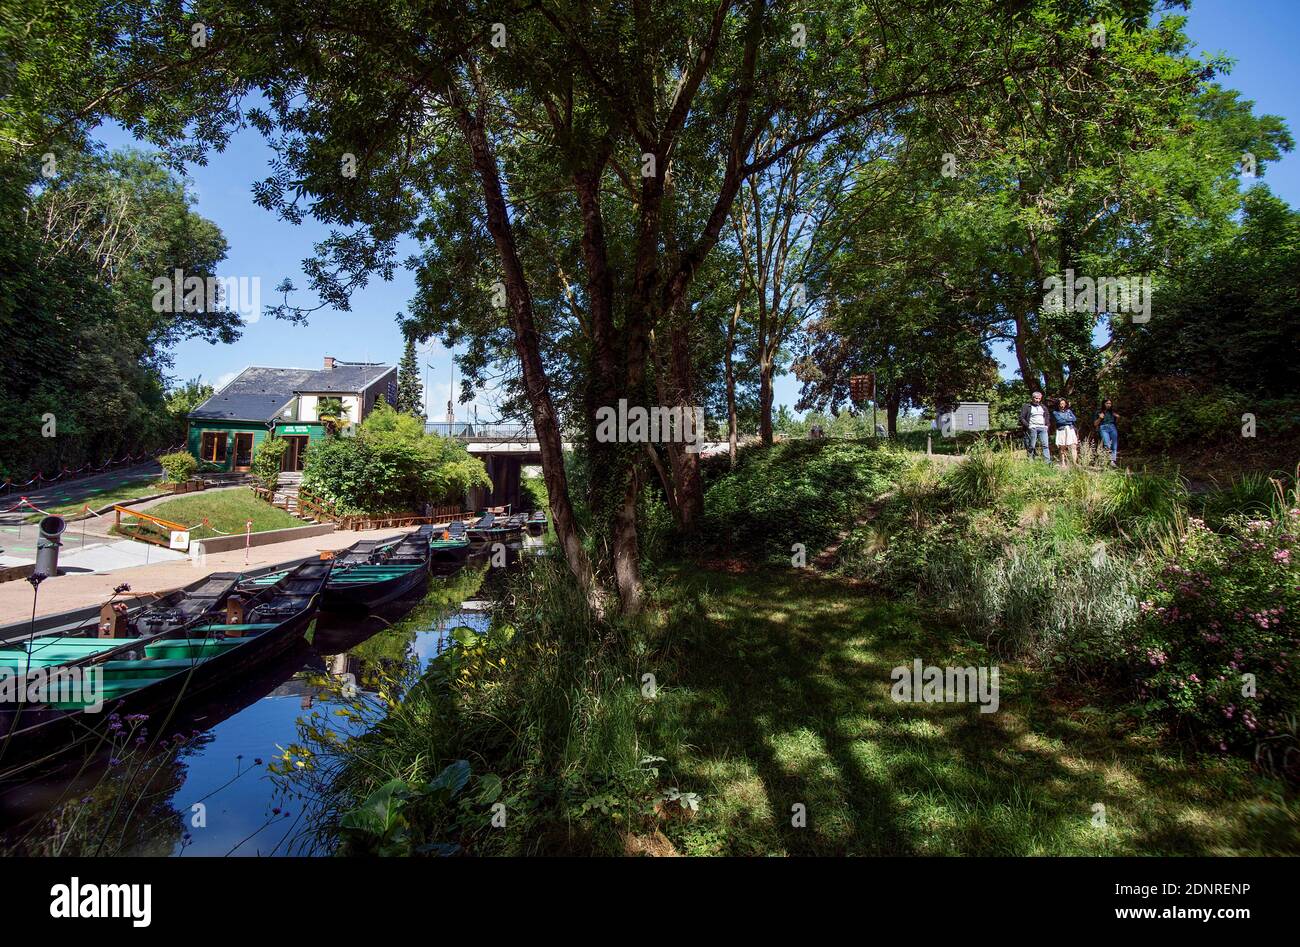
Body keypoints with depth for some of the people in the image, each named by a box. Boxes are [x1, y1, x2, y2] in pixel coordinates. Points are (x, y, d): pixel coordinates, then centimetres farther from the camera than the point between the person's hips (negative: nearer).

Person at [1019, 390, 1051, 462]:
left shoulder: (1043, 407, 21)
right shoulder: (1027, 406, 3)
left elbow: (1047, 417, 28)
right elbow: (1022, 418, -2)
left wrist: (1047, 425, 13)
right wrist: (1028, 426, -12)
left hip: (1043, 428, 4)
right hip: (1032, 428, -4)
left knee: (1045, 445, -6)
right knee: (1031, 446, -3)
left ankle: (1048, 462, -9)